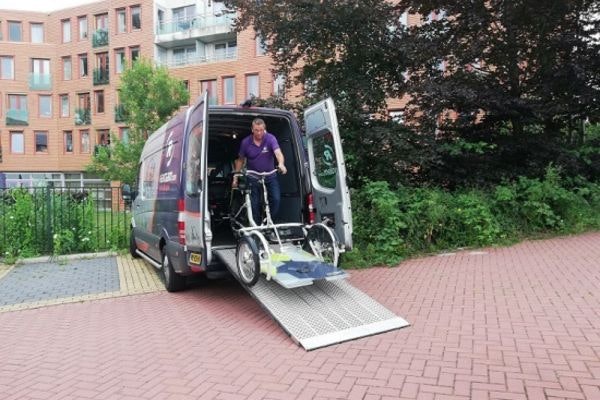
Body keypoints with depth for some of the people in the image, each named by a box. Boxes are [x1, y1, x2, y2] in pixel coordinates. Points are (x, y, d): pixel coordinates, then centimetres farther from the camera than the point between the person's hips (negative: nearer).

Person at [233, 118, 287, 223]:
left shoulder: (270, 138, -12)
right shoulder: (246, 142, -6)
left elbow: (278, 153, -28)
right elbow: (240, 160, 5)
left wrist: (281, 164, -49)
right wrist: (235, 177, 3)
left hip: (270, 176, 0)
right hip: (253, 178, 1)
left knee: (276, 199, -14)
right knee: (254, 204, 1)